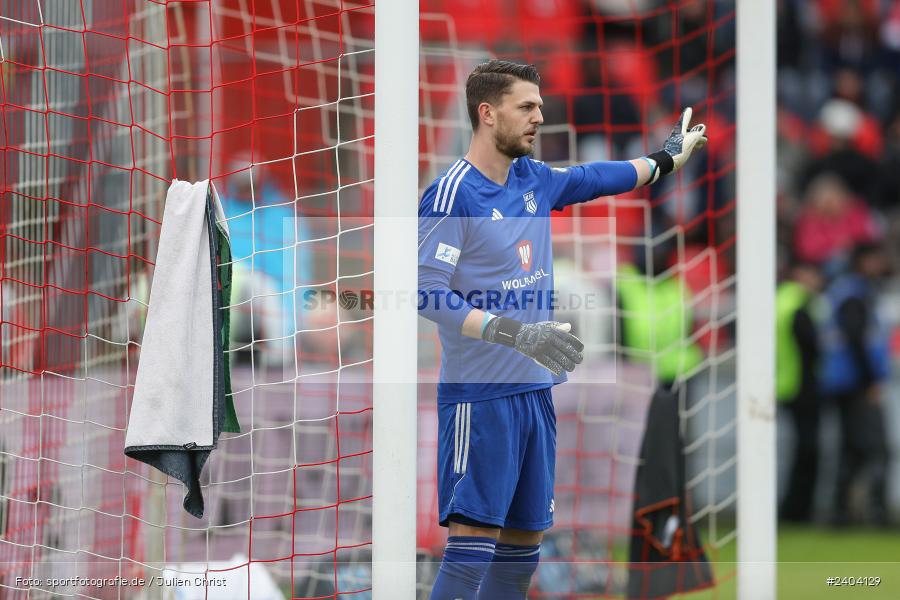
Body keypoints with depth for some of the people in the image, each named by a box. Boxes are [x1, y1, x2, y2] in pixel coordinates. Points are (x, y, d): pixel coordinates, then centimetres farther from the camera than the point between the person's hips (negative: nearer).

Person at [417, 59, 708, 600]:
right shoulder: (453, 194, -14)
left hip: (535, 391, 8)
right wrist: (515, 334, -28)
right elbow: (426, 292, -20)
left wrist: (667, 159, 41)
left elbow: (594, 178, 31)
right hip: (480, 394, -8)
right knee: (475, 536, -14)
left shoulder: (534, 179, 9)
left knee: (525, 536, 9)